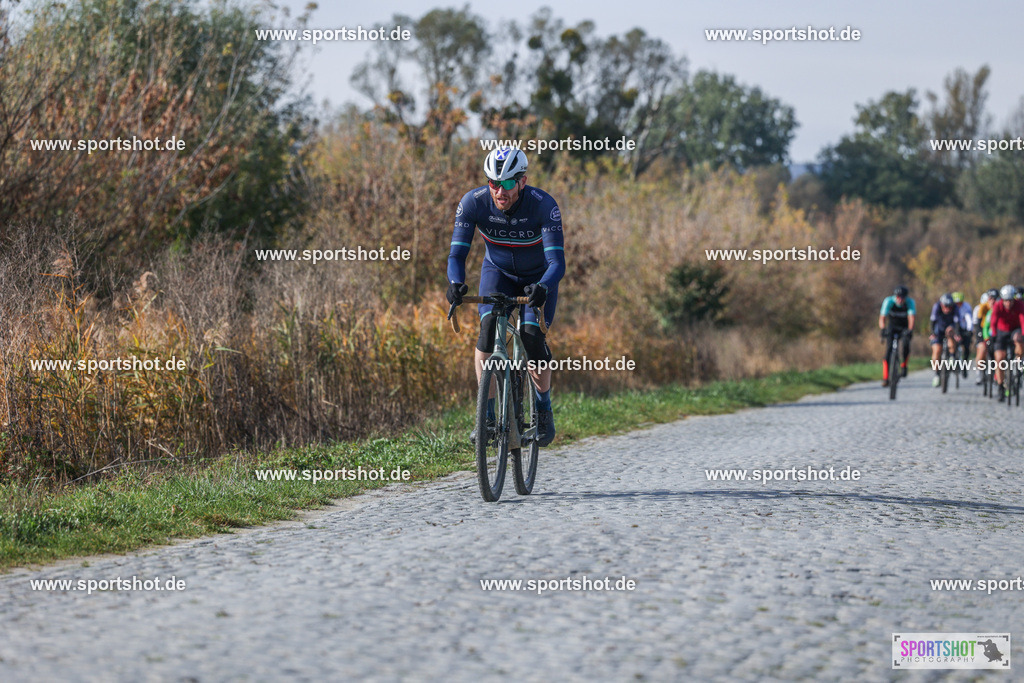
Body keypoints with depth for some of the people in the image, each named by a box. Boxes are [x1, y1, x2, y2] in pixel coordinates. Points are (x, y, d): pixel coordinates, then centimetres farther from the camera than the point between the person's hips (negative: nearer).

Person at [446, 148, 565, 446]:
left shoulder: (543, 205, -32)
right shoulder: (473, 202, -26)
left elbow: (557, 261, -36)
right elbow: (457, 253, -26)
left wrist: (542, 287, -57)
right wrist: (455, 282, -48)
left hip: (538, 278, -1)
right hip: (498, 272, 2)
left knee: (532, 339, -20)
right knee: (488, 326, -25)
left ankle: (544, 410, 7)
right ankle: (487, 415, -15)